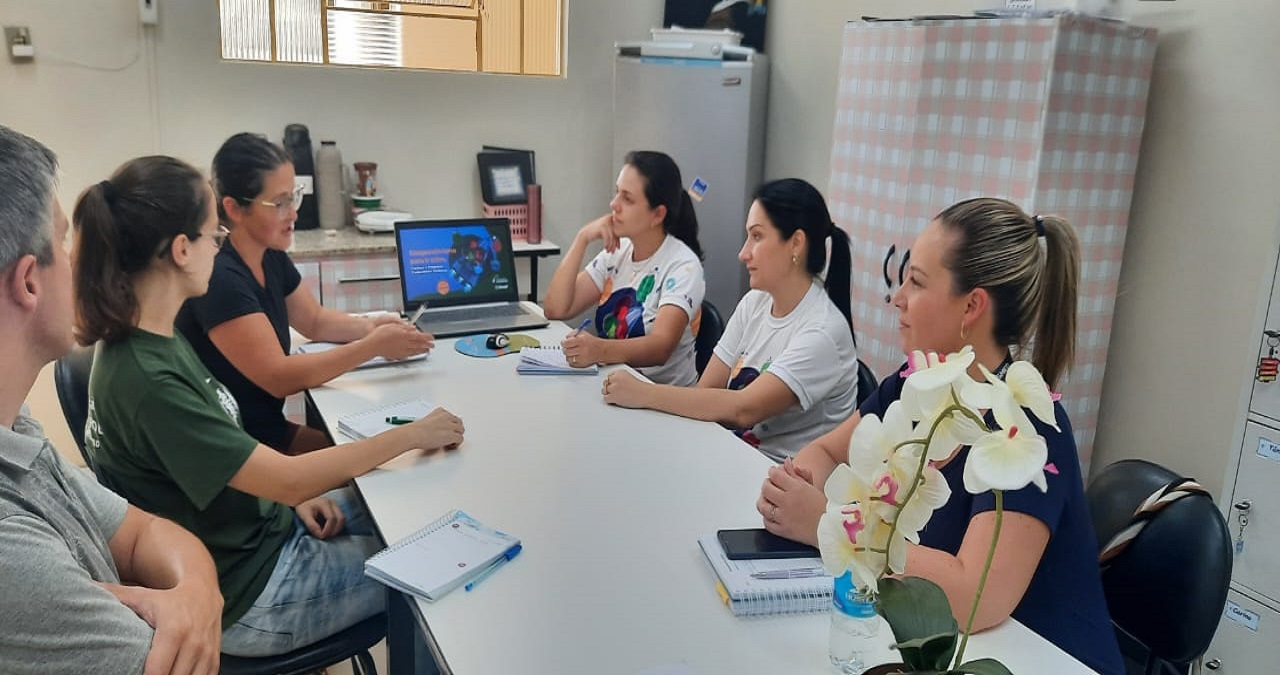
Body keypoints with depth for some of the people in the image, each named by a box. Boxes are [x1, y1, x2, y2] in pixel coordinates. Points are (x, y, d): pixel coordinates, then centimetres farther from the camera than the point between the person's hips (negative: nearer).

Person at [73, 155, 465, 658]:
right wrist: (412, 435, -19)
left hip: (256, 522, 8)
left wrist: (295, 496, -2)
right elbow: (289, 480, -27)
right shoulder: (145, 380, -31)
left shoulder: (156, 337, -3)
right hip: (244, 591, -8)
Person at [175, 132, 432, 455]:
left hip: (268, 429, 8)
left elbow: (314, 320, 17)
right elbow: (278, 377, -25)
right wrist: (373, 346, -24)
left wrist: (370, 326, -4)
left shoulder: (271, 257, 2)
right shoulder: (218, 277, -24)